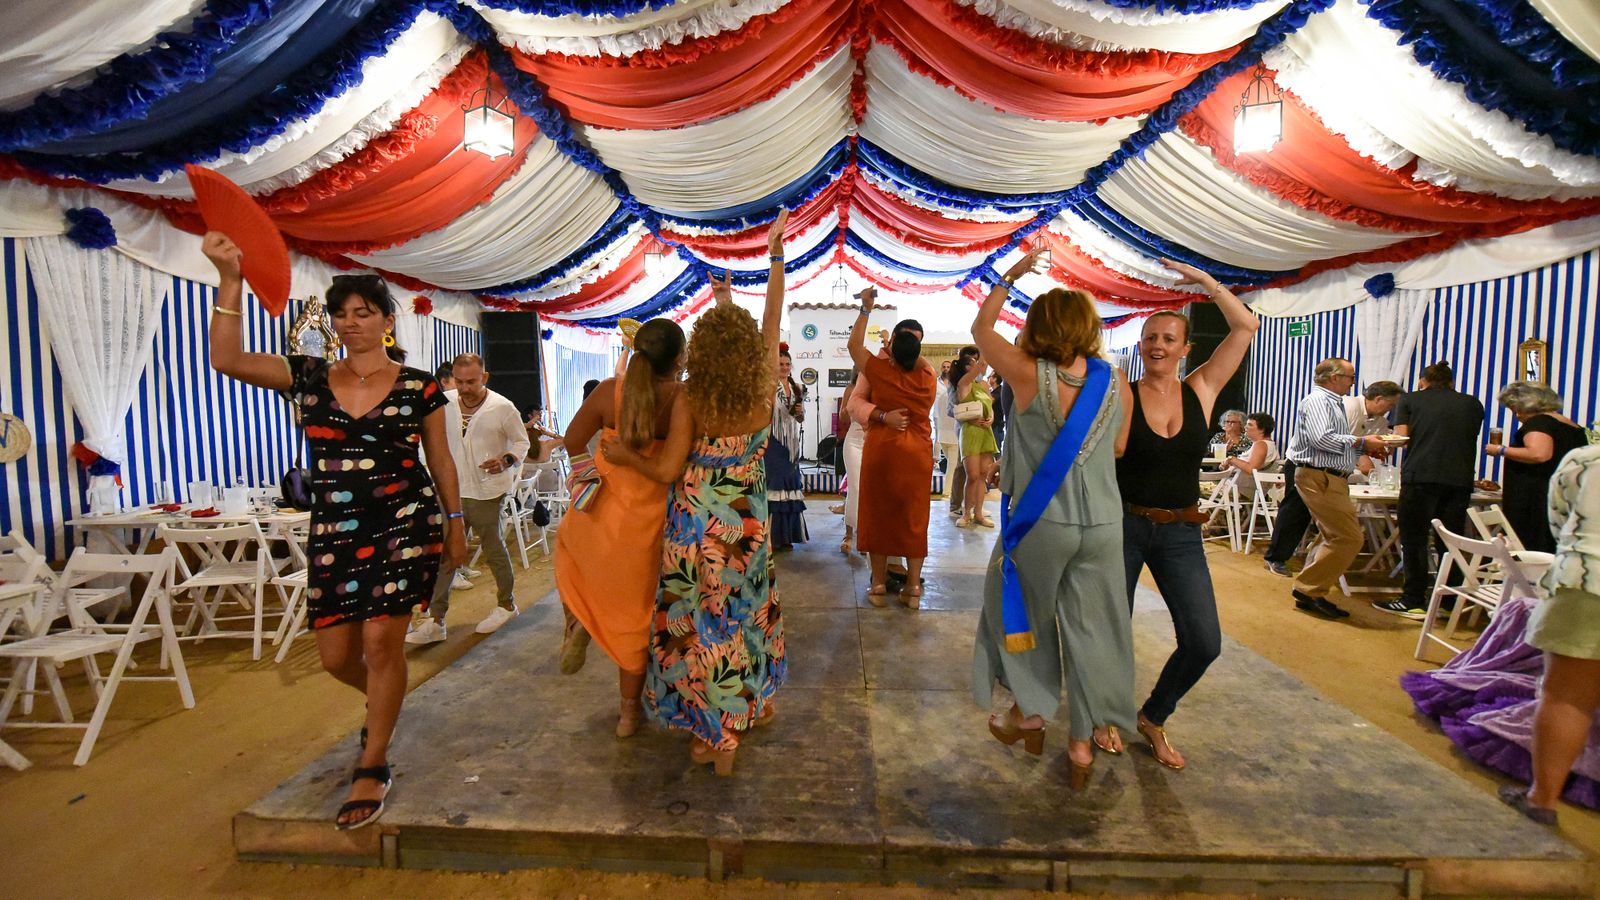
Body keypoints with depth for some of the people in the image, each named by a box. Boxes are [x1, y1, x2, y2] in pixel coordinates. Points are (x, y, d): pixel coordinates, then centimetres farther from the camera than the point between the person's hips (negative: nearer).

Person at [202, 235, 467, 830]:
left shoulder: (419, 386, 1)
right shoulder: (309, 377, 7)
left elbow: (440, 461, 5)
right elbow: (227, 360, -8)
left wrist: (455, 525, 5)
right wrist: (230, 279, -15)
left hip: (406, 524, -3)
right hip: (333, 532, 4)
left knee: (381, 641, -6)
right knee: (335, 653, 9)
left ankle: (372, 768, 13)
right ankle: (384, 703, 43)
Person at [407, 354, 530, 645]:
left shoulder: (502, 407, -10)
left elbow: (522, 441, 0)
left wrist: (506, 460, -18)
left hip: (486, 492, -4)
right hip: (452, 490, 4)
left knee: (494, 551, 9)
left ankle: (506, 603, 29)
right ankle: (434, 620, 8)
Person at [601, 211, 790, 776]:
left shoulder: (691, 400, -13)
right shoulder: (765, 391, -9)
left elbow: (667, 472, -11)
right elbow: (772, 319, 3)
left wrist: (626, 456, 8)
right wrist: (776, 253, 13)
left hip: (695, 525, -1)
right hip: (745, 526, 2)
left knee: (694, 624, 14)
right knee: (739, 622, 15)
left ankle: (703, 734, 27)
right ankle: (729, 738, 26)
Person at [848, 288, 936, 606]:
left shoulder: (882, 373, -9)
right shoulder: (927, 377, -2)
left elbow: (854, 345, 4)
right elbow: (920, 360, 24)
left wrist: (866, 309, 6)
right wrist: (910, 345, 23)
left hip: (881, 451, -2)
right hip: (917, 455, 2)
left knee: (879, 515, 7)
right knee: (913, 519, 8)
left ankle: (879, 585, 14)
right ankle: (913, 586, 14)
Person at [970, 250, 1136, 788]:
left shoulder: (1029, 375, -14)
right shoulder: (1117, 382, -2)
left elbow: (981, 327, 0)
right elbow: (1118, 448, 11)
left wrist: (1011, 276, 10)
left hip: (1041, 521, -3)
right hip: (1103, 522, 4)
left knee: (1024, 614, 19)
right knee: (1089, 626, 14)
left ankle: (1030, 714, 33)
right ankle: (1084, 740, 26)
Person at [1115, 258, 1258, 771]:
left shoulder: (1201, 391, 3)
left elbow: (1247, 327, 0)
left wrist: (1204, 281, -1)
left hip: (1180, 532, 3)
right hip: (1123, 526, -3)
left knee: (1204, 643, -1)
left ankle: (1153, 719, 25)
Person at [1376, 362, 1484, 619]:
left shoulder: (1410, 400, 9)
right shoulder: (1472, 404, 18)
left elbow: (1400, 438, 0)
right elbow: (1471, 440, 23)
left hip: (1420, 476, -3)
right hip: (1460, 479, 4)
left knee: (1414, 540, 1)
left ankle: (1414, 601, 2)